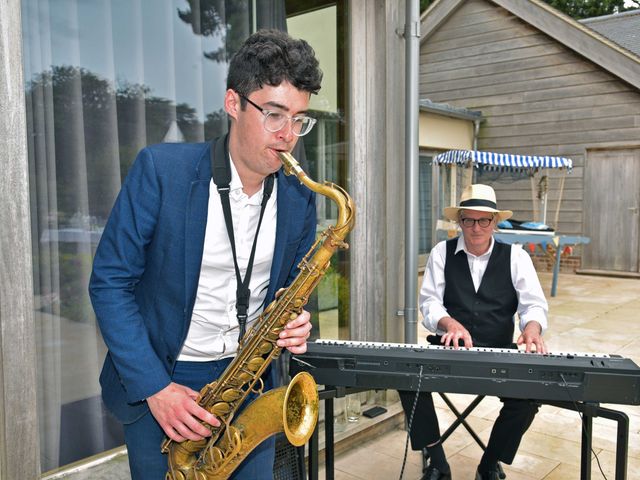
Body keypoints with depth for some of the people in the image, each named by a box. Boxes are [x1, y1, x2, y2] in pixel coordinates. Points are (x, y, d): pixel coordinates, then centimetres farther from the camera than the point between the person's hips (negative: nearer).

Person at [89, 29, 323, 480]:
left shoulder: (300, 197, -3)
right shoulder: (160, 169, -15)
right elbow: (109, 282, -12)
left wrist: (295, 325, -13)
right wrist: (154, 388, -17)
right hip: (157, 383, -3)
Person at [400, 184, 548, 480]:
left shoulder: (515, 256, 4)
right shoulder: (442, 252, 3)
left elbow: (533, 302, -3)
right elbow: (429, 301, -3)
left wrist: (532, 327, -27)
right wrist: (450, 323, -26)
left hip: (500, 352, 0)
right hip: (450, 347, 0)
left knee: (528, 396, -26)